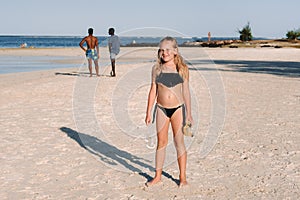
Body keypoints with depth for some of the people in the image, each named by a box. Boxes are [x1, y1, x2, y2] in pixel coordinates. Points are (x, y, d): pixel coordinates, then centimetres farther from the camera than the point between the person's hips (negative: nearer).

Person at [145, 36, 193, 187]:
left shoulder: (182, 68, -1)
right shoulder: (157, 68, 3)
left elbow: (186, 91, 4)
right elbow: (153, 91, 7)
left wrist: (189, 113, 3)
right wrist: (148, 112, 5)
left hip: (178, 108, -2)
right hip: (161, 108, 2)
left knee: (179, 142, 3)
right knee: (161, 142, 9)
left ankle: (182, 177, 14)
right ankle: (157, 176, 20)